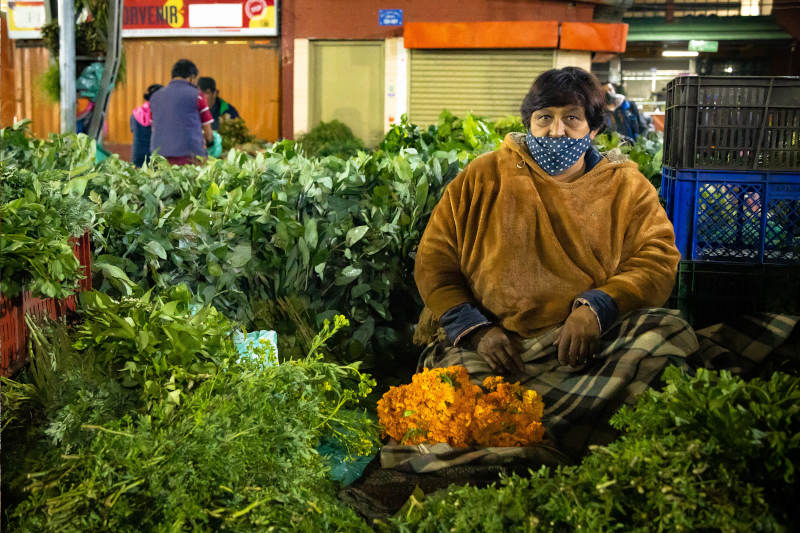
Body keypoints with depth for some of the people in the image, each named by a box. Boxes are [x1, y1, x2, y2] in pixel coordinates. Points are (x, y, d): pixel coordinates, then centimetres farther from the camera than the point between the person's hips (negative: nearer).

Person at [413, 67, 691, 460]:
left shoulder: (626, 187, 15)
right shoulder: (483, 178, 14)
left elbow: (658, 259, 2)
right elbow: (433, 262, 9)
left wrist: (597, 308, -18)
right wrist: (477, 330, -7)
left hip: (587, 344, 2)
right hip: (491, 344, -1)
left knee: (671, 331, -28)